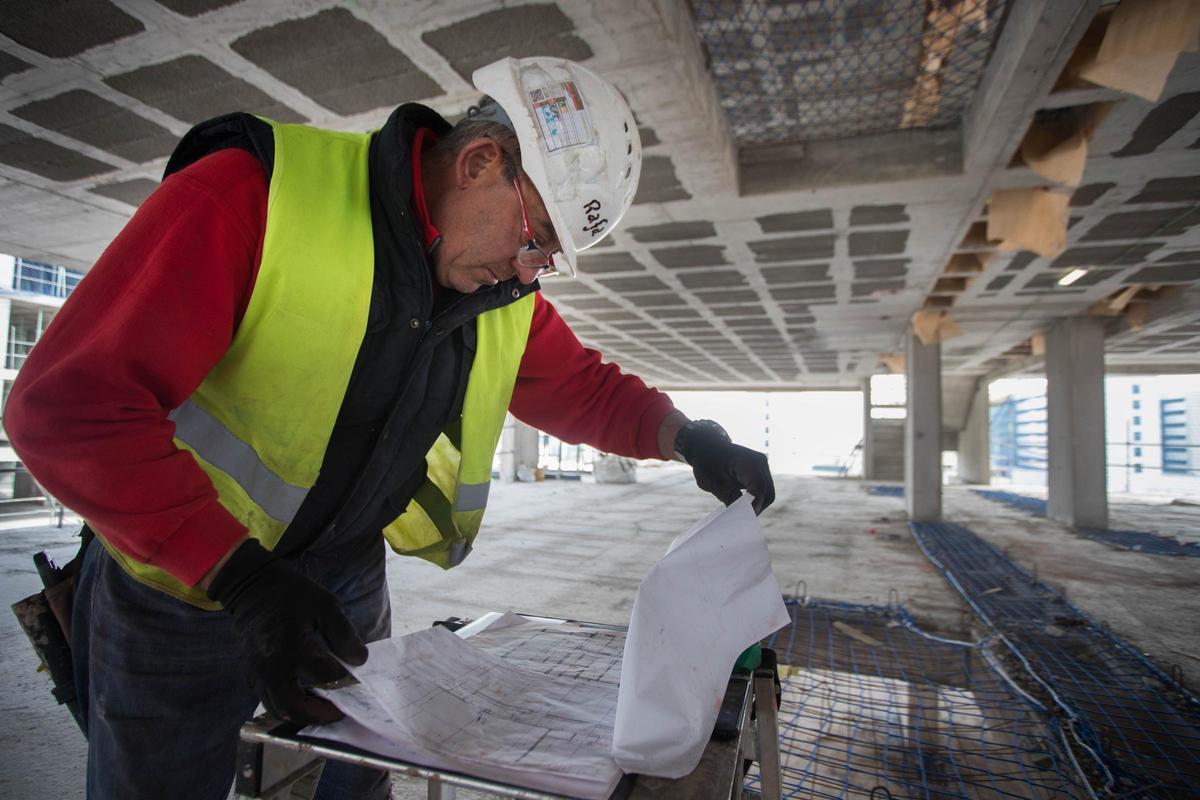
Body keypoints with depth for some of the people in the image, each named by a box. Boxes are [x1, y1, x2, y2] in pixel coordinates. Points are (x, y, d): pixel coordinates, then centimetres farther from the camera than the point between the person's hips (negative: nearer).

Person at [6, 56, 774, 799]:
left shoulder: (507, 301, -6)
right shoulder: (257, 194, -24)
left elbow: (581, 388, 4)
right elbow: (70, 401, -26)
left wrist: (684, 434, -14)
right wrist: (239, 577, -32)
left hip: (346, 581, 5)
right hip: (182, 579, -4)